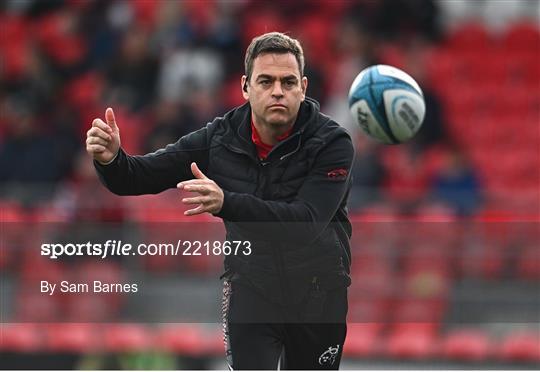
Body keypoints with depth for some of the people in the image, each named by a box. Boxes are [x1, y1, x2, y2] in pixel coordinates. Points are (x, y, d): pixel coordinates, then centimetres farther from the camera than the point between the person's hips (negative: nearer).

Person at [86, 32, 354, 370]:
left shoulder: (332, 143, -19)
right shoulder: (221, 138, -9)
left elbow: (307, 221, -33)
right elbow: (140, 177, -7)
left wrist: (225, 203, -46)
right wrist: (111, 158, -32)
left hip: (318, 293, -1)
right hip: (251, 288, 1)